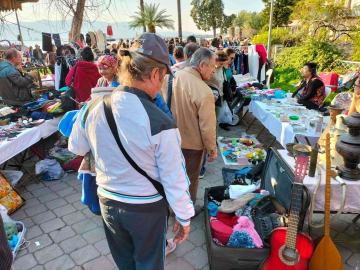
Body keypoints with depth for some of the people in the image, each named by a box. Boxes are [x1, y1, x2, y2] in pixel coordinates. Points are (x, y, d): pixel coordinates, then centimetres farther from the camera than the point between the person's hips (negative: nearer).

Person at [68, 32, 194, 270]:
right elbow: (174, 179, -19)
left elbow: (76, 148, 6)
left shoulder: (92, 108, -14)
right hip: (147, 208, -4)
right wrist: (184, 217, -4)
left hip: (108, 202, 5)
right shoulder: (160, 123, -29)